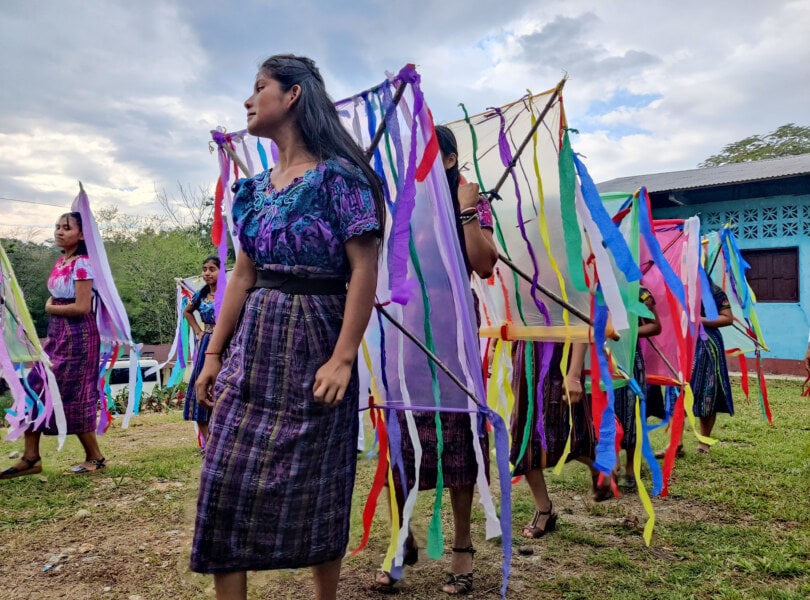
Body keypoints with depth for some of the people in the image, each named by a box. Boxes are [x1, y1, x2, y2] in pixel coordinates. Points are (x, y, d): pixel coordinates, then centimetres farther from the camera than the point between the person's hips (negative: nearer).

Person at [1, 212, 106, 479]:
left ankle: (95, 458, 13)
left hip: (77, 337, -9)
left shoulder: (82, 264, -15)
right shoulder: (60, 263, 12)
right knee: (35, 390, 8)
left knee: (71, 397, -2)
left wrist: (51, 309, -5)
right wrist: (49, 306, 1)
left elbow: (82, 307, -21)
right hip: (57, 336, 9)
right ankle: (31, 458, 18)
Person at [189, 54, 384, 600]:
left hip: (312, 343, -6)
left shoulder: (337, 175, -7)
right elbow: (243, 275, 14)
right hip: (253, 346, 6)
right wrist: (215, 353, 11)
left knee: (315, 488, 5)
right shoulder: (255, 188, 14)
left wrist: (343, 358, -20)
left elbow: (364, 270, -13)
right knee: (227, 481, 2)